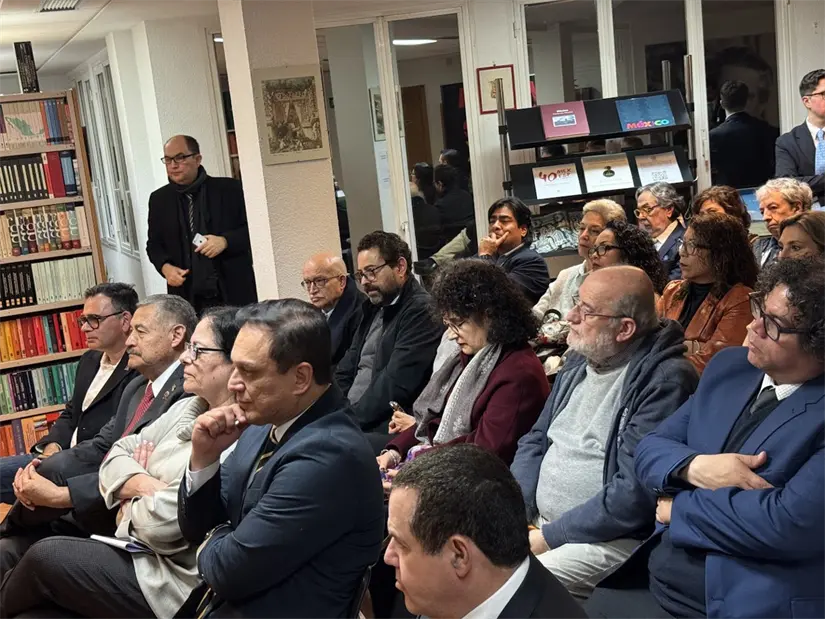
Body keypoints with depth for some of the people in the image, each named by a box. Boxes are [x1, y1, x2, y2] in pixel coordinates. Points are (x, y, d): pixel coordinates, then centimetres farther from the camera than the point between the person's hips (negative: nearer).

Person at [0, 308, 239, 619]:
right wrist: (141, 483, -13)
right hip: (135, 550, 8)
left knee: (45, 557, -10)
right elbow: (117, 454, 9)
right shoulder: (187, 408, 8)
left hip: (171, 581, -8)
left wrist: (131, 508, -1)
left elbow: (160, 522, -24)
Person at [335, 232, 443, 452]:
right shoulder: (373, 308, 19)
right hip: (351, 416, 8)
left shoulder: (422, 310, -9)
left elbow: (394, 386, -17)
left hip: (385, 429, -8)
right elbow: (345, 371, 19)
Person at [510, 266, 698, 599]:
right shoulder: (580, 360, 10)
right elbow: (535, 441, 15)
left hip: (611, 538, -8)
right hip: (536, 522, 8)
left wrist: (548, 538, -17)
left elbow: (634, 493, -22)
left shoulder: (665, 380, -17)